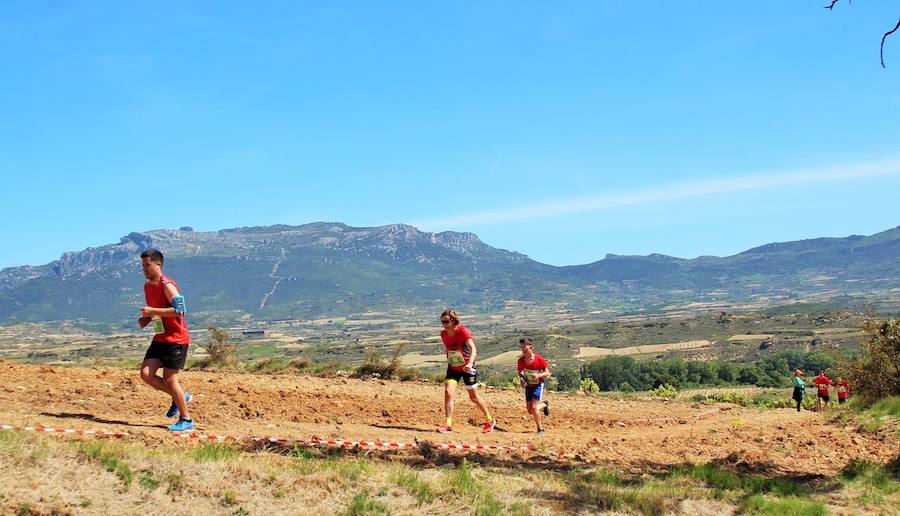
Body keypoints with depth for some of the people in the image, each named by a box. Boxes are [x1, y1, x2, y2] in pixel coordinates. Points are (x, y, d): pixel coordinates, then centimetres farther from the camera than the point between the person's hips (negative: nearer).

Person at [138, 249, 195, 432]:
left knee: (169, 379, -6)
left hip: (176, 338, -8)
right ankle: (180, 396, 17)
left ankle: (186, 420, 7)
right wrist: (145, 319, 5)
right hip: (160, 338, 8)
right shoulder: (147, 286, 12)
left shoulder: (167, 285, -15)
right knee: (146, 374, -2)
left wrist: (152, 311, -23)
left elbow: (178, 309, -24)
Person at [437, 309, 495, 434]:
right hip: (453, 368, 4)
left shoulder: (463, 331, -21)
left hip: (467, 368, -4)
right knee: (448, 393, -16)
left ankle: (490, 420, 29)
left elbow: (473, 348, -31)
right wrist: (449, 362, 15)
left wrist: (470, 363, -46)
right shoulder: (443, 334, -4)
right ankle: (448, 424, -11)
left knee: (474, 397, 8)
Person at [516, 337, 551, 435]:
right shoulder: (521, 361, -8)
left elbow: (547, 373, -12)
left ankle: (540, 429, 3)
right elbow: (520, 372, 9)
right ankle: (544, 404, 36)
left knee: (533, 407, -16)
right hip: (528, 386, 5)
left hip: (538, 385, -5)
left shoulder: (539, 359, -19)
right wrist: (522, 379, -12)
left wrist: (539, 375, -30)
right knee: (530, 410, 5)